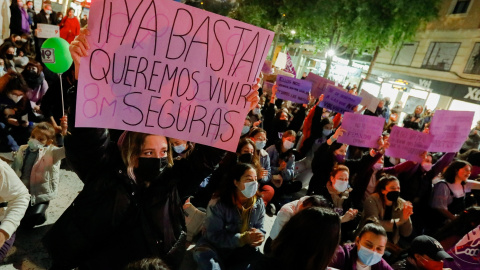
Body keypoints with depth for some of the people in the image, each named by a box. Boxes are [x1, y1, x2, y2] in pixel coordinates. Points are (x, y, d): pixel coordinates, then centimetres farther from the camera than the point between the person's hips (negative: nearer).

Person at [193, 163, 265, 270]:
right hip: (217, 248, -5)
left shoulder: (259, 203, -6)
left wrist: (258, 236, -25)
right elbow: (214, 236, -22)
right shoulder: (217, 204, -20)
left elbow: (260, 228, 2)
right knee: (203, 255, -35)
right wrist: (243, 238, -33)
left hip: (242, 250, 5)